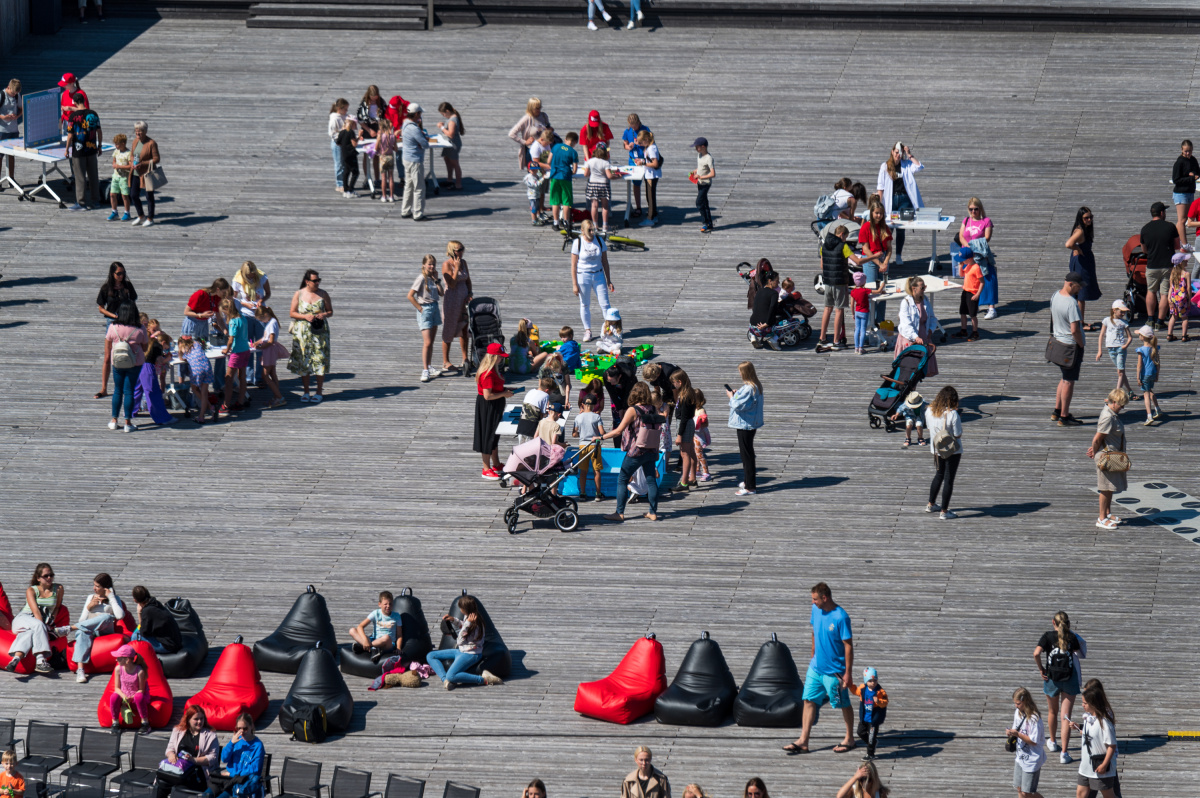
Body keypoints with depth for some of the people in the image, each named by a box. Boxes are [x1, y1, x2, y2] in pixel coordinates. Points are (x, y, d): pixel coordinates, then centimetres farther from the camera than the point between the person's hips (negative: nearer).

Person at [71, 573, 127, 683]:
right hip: (88, 630, 1)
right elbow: (82, 620, 14)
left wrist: (111, 597, -6)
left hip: (104, 633, -1)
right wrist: (89, 607, -2)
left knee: (107, 617, -35)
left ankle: (70, 628, -32)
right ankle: (80, 670, -52)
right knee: (83, 634, -37)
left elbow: (120, 615, -11)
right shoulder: (91, 597, 19)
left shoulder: (115, 599, 11)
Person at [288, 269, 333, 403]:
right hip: (302, 332, 0)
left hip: (320, 331, 0)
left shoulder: (323, 294, 2)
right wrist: (305, 316, -14)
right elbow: (292, 313, 2)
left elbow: (330, 311, 9)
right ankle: (306, 392, 15)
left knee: (320, 360, -3)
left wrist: (324, 315, -14)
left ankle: (319, 392, 7)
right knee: (303, 361, 3)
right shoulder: (299, 294, 0)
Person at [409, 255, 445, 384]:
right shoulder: (422, 278, -15)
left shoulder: (434, 277, 7)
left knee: (431, 342, 13)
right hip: (425, 309, -7)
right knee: (427, 343, -11)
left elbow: (441, 293, 4)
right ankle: (425, 371, -10)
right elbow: (410, 296, -19)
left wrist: (436, 280, -5)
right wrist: (420, 309, -15)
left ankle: (428, 368, 22)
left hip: (435, 308, 7)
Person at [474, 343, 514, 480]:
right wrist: (504, 394, -18)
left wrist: (504, 390, 8)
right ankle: (486, 470, 8)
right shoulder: (488, 373, -27)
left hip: (494, 407, 11)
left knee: (494, 436, 22)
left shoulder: (493, 369, 6)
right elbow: (488, 395, -28)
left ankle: (496, 465, 36)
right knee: (488, 436, -1)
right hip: (487, 407, -11)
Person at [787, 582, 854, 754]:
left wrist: (848, 673, -16)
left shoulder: (841, 617, -21)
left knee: (844, 704, 9)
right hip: (816, 668, 7)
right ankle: (803, 742, 8)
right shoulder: (815, 610, 0)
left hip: (834, 671, -7)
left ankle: (849, 739, 26)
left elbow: (848, 646, -17)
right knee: (809, 701, 4)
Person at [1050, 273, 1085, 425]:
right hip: (1072, 345, -9)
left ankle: (1057, 411, 30)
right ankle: (1064, 417, 10)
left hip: (1058, 341, 9)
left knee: (1065, 377, 23)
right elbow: (1075, 329, -28)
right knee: (1069, 381, 3)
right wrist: (1081, 344, -12)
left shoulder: (1055, 295, 1)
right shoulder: (1071, 303, -27)